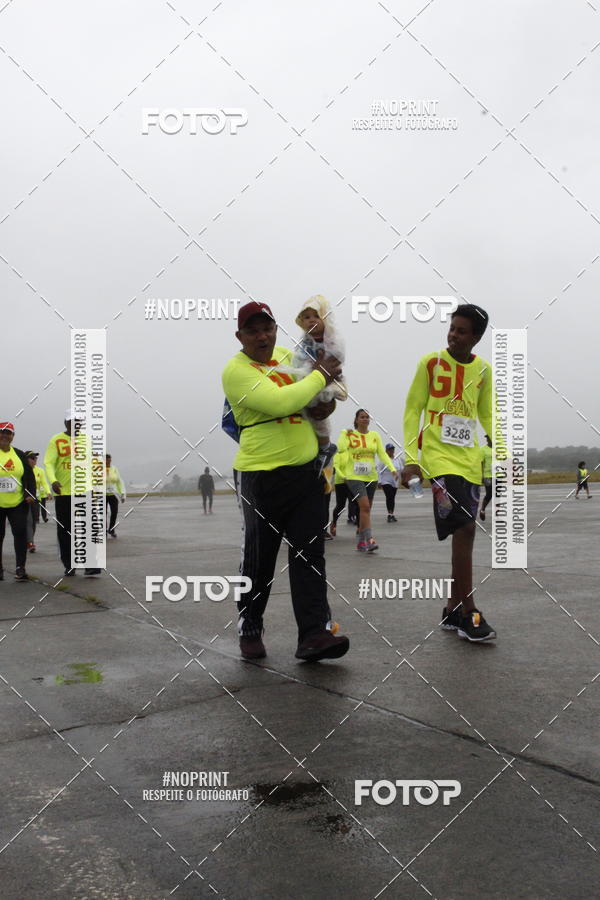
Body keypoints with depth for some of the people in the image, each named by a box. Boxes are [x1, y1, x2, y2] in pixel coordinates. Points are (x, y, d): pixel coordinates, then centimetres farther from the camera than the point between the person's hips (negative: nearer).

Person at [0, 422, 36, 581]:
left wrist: (30, 494, -3)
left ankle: (20, 568, -1)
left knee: (20, 532, -7)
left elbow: (29, 476, 9)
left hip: (18, 503, 1)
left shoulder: (19, 455, 8)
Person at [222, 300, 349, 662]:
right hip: (261, 477, -5)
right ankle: (249, 630, 26)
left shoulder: (287, 355, 11)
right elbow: (280, 402, -26)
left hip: (307, 471, 6)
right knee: (258, 560, 6)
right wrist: (320, 375, -12)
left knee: (310, 554, 0)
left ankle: (314, 634, 2)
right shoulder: (237, 370, -11)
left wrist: (330, 399, 6)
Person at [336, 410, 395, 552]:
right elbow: (341, 448, -16)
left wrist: (392, 469, -8)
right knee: (365, 506, -19)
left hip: (371, 477, 4)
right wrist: (346, 434, -9)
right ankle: (369, 540, -22)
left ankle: (361, 542, 20)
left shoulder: (375, 435, 9)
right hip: (354, 476, -4)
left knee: (366, 509, 10)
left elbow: (382, 454, 4)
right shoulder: (349, 434, 1)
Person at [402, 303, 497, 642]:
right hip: (439, 457, -5)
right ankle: (469, 614, -7)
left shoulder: (483, 370, 8)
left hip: (470, 460, 5)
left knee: (464, 532, 7)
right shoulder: (431, 363, -4)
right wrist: (411, 458, -10)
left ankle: (453, 610, 19)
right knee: (464, 528, -16)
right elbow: (412, 410, -3)